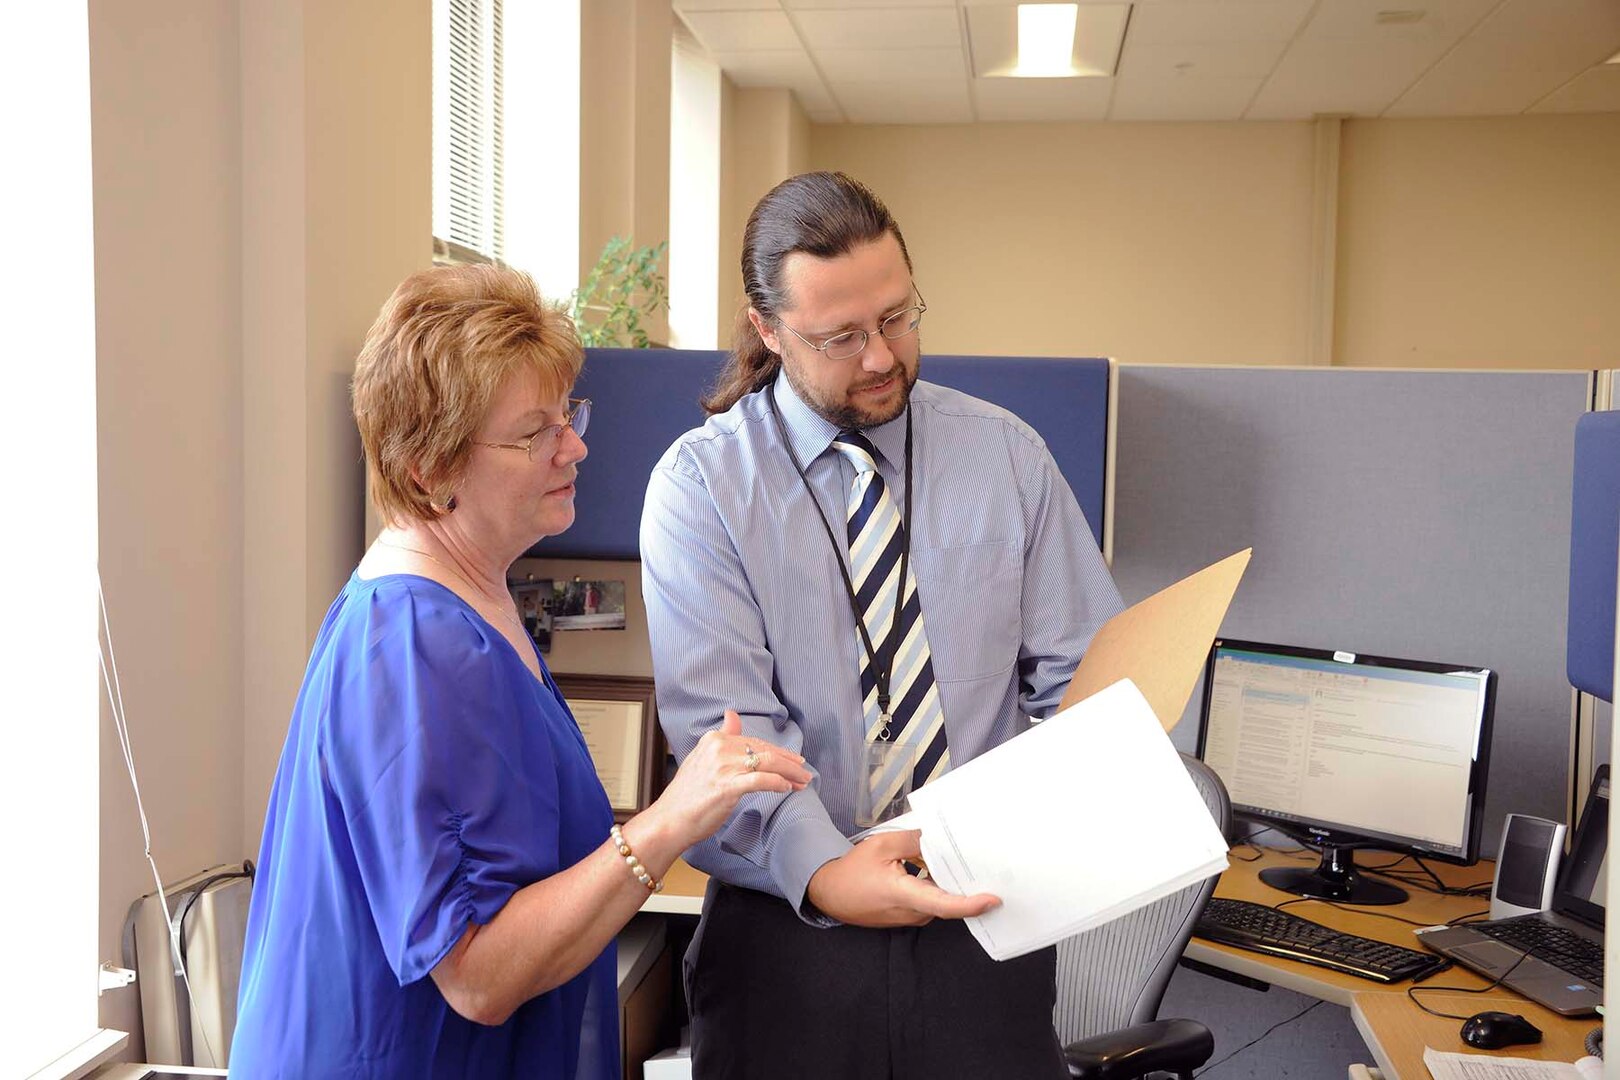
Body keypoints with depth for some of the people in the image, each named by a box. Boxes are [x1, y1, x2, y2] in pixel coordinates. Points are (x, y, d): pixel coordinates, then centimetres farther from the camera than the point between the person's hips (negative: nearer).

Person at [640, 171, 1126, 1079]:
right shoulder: (700, 485, -6)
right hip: (789, 927, -1)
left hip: (985, 919, 2)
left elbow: (1079, 677, 0)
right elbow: (726, 729, -14)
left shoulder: (1009, 455, 3)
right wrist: (821, 869, -29)